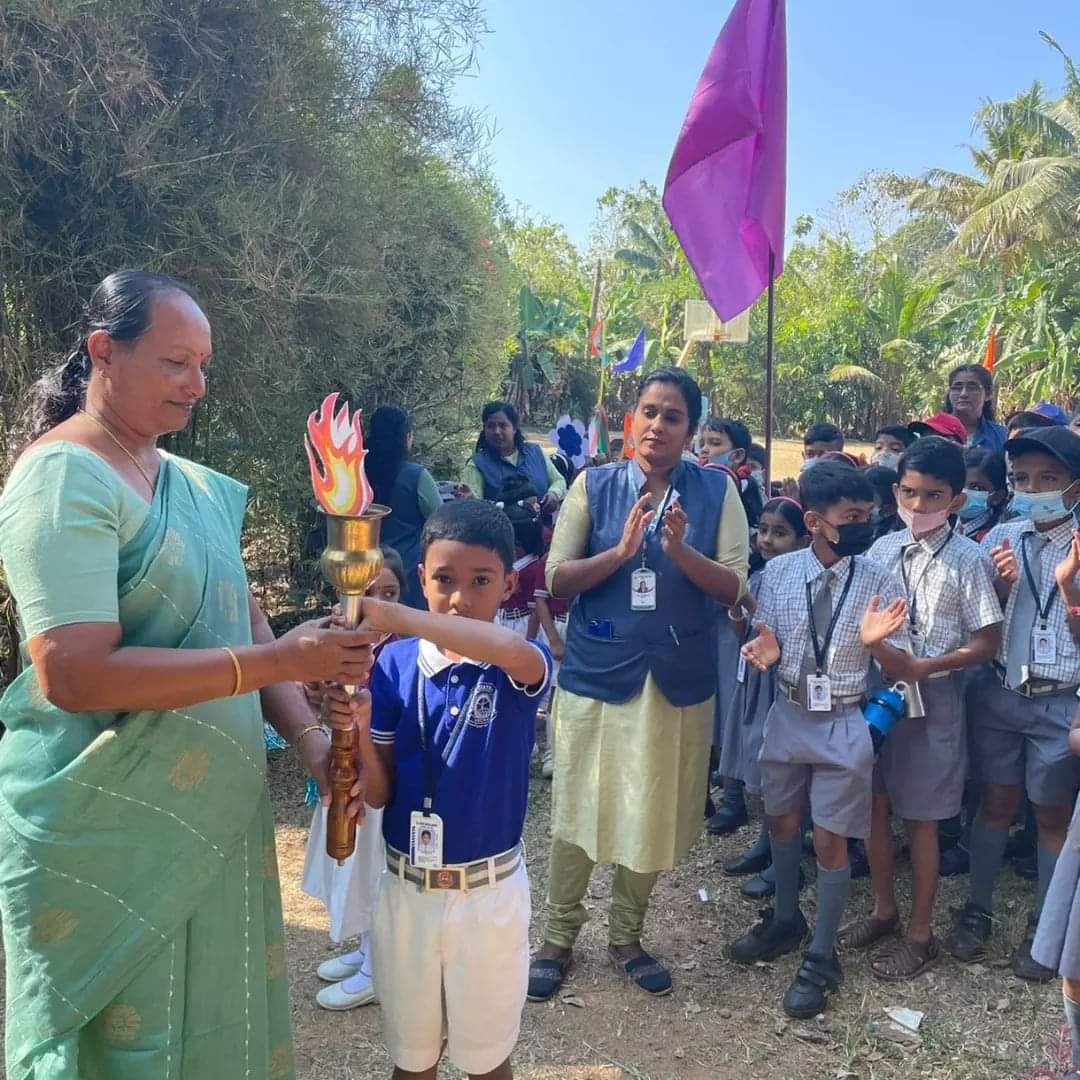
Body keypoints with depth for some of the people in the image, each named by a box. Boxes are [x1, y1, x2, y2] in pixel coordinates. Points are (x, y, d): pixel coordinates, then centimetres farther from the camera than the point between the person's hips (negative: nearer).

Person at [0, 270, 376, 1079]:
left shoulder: (190, 481, 8)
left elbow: (244, 621, 9)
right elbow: (72, 673, -26)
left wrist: (307, 735, -5)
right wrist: (279, 662, -26)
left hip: (213, 818, 7)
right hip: (109, 836, -7)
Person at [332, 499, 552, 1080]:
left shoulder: (518, 668, -13)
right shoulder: (394, 663, -7)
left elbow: (518, 654, -41)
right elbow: (377, 794, -4)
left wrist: (393, 615, -43)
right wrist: (359, 731, -24)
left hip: (489, 893, -2)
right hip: (405, 888, 2)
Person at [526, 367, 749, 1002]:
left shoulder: (717, 491, -1)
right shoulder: (594, 486, -1)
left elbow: (733, 586, -6)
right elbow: (558, 579, -5)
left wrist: (678, 549, -23)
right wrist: (621, 550, -20)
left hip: (678, 680, 1)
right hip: (596, 673, -1)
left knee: (655, 814, 13)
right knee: (577, 811, 8)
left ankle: (626, 936, 34)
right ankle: (558, 938, 28)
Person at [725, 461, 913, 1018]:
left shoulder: (880, 583, -11)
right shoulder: (778, 572, -7)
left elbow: (902, 667, -7)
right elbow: (768, 643, 3)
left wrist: (875, 643, -28)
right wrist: (764, 651, -20)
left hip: (843, 725, -3)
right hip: (787, 715, 3)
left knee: (830, 840, 5)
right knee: (781, 821, 20)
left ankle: (821, 956, 25)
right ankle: (786, 920, 44)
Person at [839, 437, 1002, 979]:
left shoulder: (968, 560, -11)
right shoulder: (883, 549, 2)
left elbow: (987, 643, -9)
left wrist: (922, 668, -17)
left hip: (932, 700, -4)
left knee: (920, 818, 6)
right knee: (876, 805, 14)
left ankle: (920, 934, 23)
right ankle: (884, 909, 34)